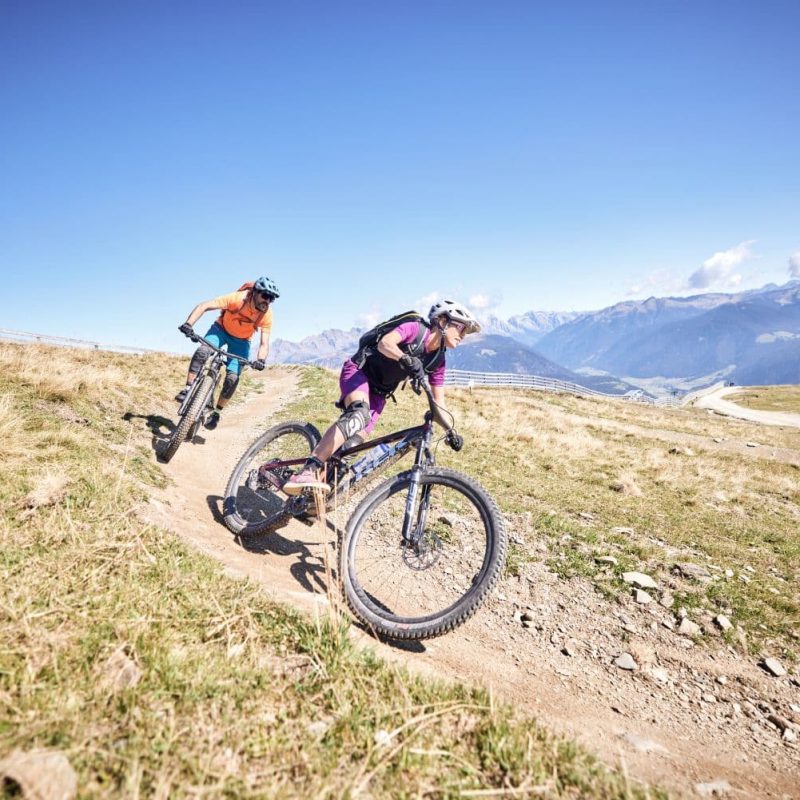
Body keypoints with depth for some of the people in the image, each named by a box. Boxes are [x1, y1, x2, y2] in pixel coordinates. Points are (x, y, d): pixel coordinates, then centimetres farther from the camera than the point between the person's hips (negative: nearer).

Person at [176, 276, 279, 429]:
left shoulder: (267, 314, -26)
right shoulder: (237, 298, -33)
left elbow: (264, 343, -25)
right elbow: (204, 306, -33)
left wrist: (260, 360, -46)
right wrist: (188, 324, -47)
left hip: (241, 340, 1)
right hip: (221, 329, -1)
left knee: (232, 378, -11)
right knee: (202, 352, -30)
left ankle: (216, 413, 7)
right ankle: (187, 389, -19)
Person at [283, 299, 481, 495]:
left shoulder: (438, 361, 2)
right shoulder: (416, 329, -16)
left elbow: (438, 401, 4)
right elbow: (385, 343, -32)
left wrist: (451, 430, -8)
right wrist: (407, 360, -49)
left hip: (378, 393, 8)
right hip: (359, 371, -7)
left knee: (352, 443, -8)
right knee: (360, 413, -36)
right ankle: (307, 472, -43)